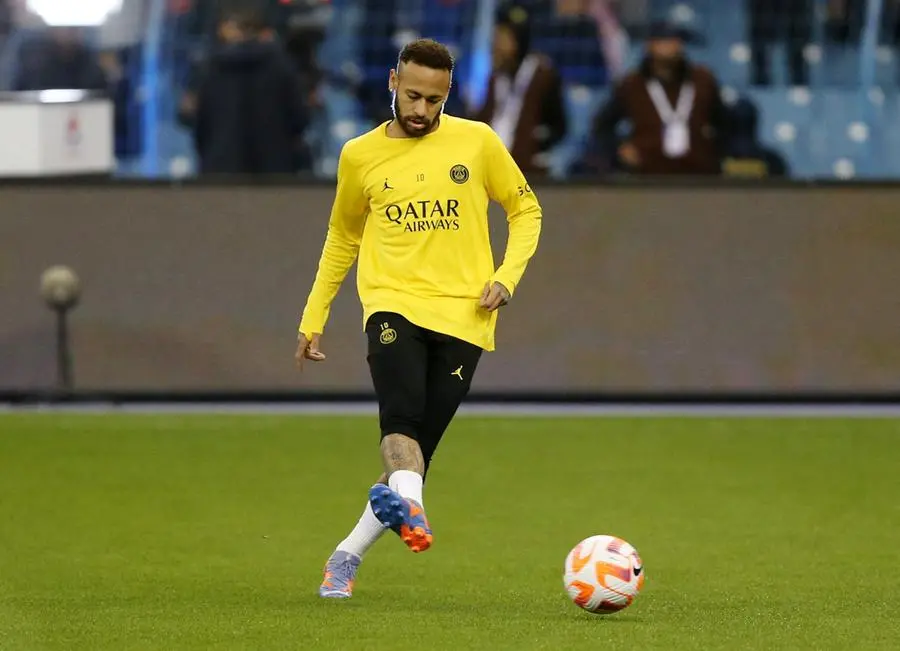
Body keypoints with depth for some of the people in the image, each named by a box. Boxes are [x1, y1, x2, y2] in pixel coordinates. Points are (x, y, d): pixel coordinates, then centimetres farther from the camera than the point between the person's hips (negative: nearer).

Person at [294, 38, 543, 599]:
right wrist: (313, 318, 20)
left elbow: (525, 209, 15)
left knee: (417, 449, -2)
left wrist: (507, 276, -1)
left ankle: (347, 558, 10)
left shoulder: (477, 142, 5)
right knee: (401, 414, -30)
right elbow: (342, 238, 22)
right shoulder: (361, 156, 8)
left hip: (463, 315, 0)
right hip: (394, 304, 0)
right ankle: (409, 508, -53)